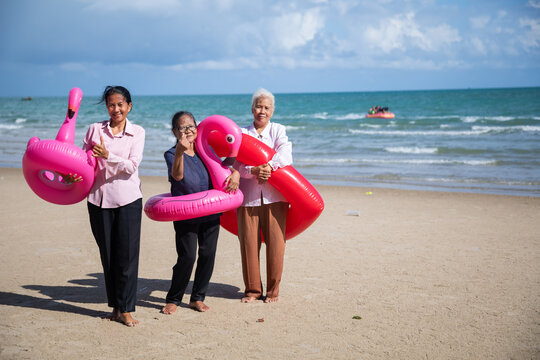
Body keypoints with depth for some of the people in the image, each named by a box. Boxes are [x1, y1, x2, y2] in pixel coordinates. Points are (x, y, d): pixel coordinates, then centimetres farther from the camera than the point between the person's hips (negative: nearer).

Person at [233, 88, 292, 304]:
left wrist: (270, 167, -22)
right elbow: (237, 163, 0)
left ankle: (273, 290, 10)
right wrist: (254, 171, -19)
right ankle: (252, 289, 15)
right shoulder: (242, 133, 13)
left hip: (274, 196, 0)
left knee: (275, 244, -3)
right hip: (248, 196, 1)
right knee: (248, 243, 0)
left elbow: (285, 153, -5)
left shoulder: (278, 130, 14)